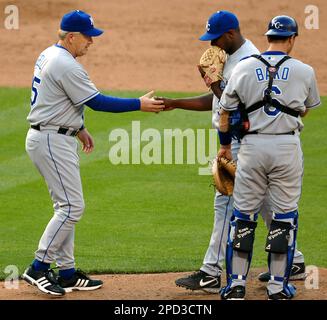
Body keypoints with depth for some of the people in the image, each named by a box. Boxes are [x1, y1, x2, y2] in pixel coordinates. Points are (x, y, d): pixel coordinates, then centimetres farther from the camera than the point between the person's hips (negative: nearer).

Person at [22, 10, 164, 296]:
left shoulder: (48, 56, 12)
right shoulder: (67, 66, -19)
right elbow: (97, 102, -18)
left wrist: (79, 128, 25)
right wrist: (140, 105, -14)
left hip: (54, 139, 11)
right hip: (52, 141, -11)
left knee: (67, 206, 12)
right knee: (72, 206, -10)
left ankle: (67, 273, 13)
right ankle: (38, 269, -9)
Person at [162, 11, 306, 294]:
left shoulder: (248, 61, -19)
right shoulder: (231, 57, 14)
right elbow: (217, 100, 18)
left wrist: (213, 82, -16)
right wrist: (174, 104, 10)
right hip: (233, 140, 11)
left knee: (225, 202, -9)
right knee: (265, 201, 15)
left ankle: (211, 274, -7)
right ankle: (293, 262, 23)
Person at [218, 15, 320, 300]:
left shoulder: (243, 68, 0)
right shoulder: (304, 72, -1)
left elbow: (225, 111, 6)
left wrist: (225, 145, 20)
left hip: (252, 145, 1)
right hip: (287, 146, -1)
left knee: (243, 214, 8)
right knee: (285, 215, 7)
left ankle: (236, 284, 8)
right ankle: (278, 286, 8)